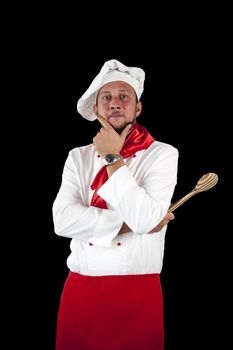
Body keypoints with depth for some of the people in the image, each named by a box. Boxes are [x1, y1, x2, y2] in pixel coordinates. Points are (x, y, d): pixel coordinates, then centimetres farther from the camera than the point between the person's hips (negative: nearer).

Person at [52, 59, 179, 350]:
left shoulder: (163, 154, -3)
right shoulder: (78, 156, 7)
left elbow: (145, 219, -18)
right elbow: (63, 221, -7)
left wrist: (112, 158, -11)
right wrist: (127, 222, -14)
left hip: (138, 294, -3)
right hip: (80, 291, 3)